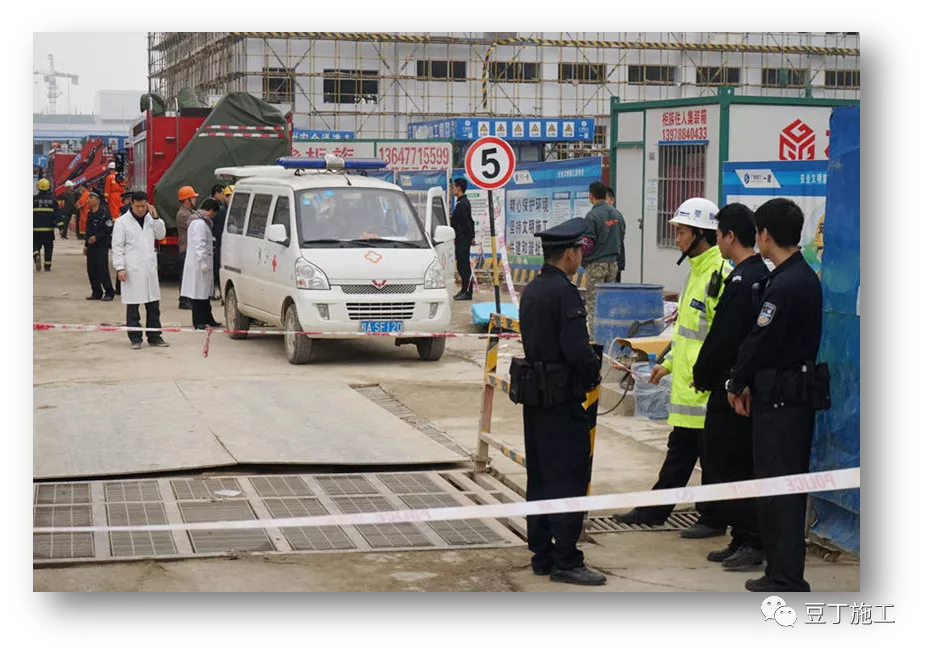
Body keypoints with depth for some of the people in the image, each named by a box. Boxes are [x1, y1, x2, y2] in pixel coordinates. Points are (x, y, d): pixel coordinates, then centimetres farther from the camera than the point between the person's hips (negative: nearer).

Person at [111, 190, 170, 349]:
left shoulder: (150, 219, 11)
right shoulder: (122, 222, -3)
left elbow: (161, 235, 9)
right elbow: (117, 247, -4)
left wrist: (155, 217, -2)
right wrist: (120, 268, -12)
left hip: (150, 268, 5)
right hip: (132, 269, -5)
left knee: (153, 304, 8)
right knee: (132, 305, 1)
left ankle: (154, 336, 16)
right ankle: (135, 338, 7)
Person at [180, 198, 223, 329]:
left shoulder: (201, 221, 18)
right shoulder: (200, 223, -17)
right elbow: (199, 244, -24)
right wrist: (203, 261, -26)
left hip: (201, 264, 11)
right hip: (199, 264, -11)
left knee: (205, 292, 15)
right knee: (199, 293, -6)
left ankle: (207, 319, 22)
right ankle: (198, 321, -3)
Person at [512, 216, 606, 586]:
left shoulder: (532, 290, 12)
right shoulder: (564, 293, -18)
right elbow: (577, 349, -25)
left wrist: (588, 361, 12)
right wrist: (594, 372, -5)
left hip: (534, 398, 9)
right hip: (561, 401, -9)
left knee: (540, 479, 13)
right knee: (568, 480, -5)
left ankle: (542, 555, 19)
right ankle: (566, 562, -3)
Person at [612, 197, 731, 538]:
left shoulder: (719, 274, -18)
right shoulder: (699, 271, 14)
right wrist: (669, 363, 23)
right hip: (686, 384, 10)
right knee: (679, 450, 18)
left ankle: (713, 520, 13)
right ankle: (655, 510, 26)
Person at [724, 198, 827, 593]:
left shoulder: (783, 286, -19)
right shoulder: (806, 278, 12)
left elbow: (759, 342, -16)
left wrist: (736, 384, 0)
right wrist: (751, 385, 9)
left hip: (780, 400, -10)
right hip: (799, 394, 10)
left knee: (778, 490, -4)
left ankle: (786, 579, -1)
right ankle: (782, 572, 22)